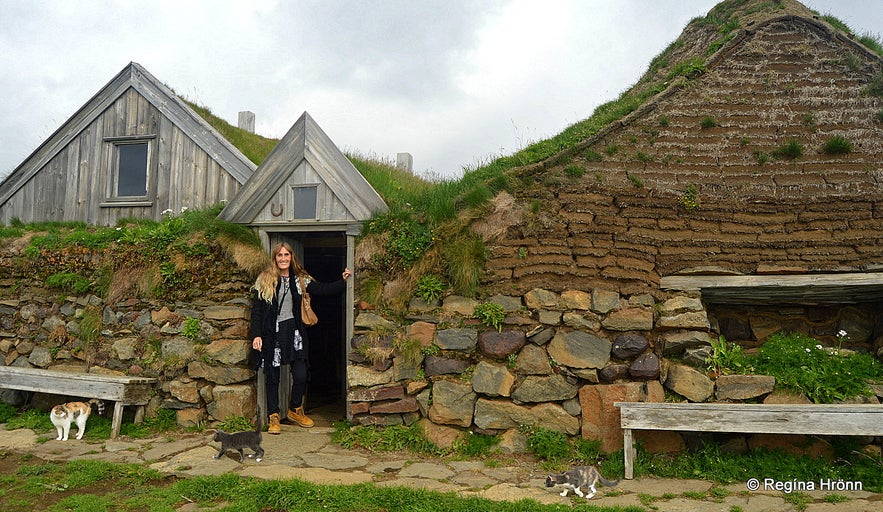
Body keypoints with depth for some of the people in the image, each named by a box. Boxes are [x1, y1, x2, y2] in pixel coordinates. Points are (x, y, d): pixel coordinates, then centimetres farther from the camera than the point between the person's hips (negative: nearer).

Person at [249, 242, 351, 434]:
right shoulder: (264, 279, 0)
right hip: (271, 333, -2)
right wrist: (256, 335, -8)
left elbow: (323, 290, 3)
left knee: (301, 375, -2)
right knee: (272, 377, 5)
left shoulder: (300, 280, 8)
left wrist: (343, 281, -7)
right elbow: (256, 309, -1)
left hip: (293, 331, 2)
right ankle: (273, 418, 19)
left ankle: (295, 410, 23)